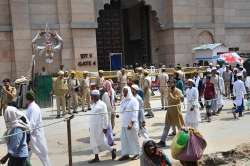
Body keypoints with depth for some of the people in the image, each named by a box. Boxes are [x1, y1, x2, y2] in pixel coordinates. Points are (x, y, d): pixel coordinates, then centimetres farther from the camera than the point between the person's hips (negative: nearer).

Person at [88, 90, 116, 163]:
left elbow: (105, 116, -14)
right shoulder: (93, 105, 12)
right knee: (94, 142, 10)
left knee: (101, 142, -4)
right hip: (93, 127, 8)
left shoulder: (102, 104, -12)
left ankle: (112, 150, 16)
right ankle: (96, 157, 18)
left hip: (99, 127, -8)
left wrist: (105, 127, -17)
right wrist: (90, 126, 17)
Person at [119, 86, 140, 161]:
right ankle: (125, 154, 14)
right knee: (124, 139, 6)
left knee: (133, 139, 4)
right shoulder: (123, 101, 12)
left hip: (132, 124, -7)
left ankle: (136, 153, 17)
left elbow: (135, 113, -14)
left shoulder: (133, 101, -9)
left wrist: (131, 123, -20)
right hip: (124, 124, 7)